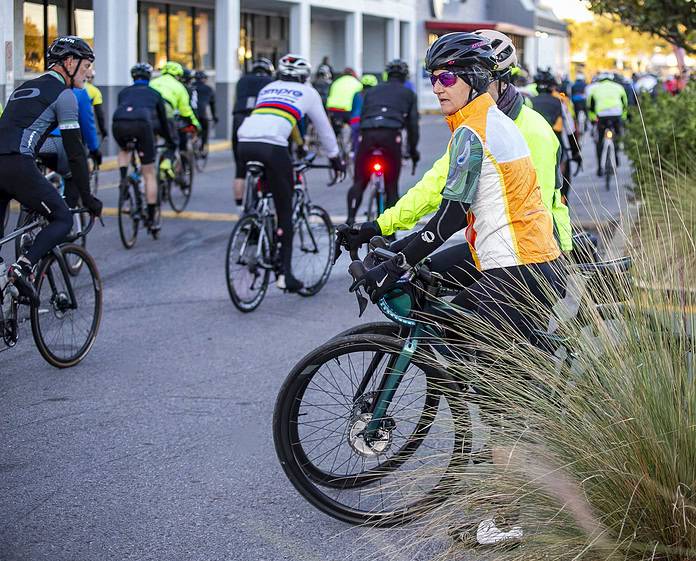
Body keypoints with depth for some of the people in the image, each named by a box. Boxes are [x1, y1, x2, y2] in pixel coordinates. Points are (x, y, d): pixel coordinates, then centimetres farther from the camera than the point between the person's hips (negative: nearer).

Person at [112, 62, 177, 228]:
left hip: (118, 123, 2)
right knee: (149, 174, 9)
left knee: (123, 150, 39)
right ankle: (151, 219, 10)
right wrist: (170, 142, 50)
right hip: (141, 124, -2)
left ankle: (123, 179, 14)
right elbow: (163, 121, 35)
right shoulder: (154, 94, 29)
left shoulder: (124, 92, 33)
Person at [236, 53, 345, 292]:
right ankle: (285, 272, 4)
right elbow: (324, 128, 28)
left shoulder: (267, 88, 32)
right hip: (272, 146, -4)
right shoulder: (308, 92, 22)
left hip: (244, 143, 4)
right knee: (285, 212, 6)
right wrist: (335, 159, 41)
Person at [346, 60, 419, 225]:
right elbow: (412, 124, 20)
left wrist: (360, 145, 37)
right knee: (392, 186, 8)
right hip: (391, 134, -2)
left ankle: (350, 219, -11)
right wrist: (413, 150, 30)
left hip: (367, 133, 2)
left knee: (359, 183, 9)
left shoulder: (372, 91, 30)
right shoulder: (408, 93, 25)